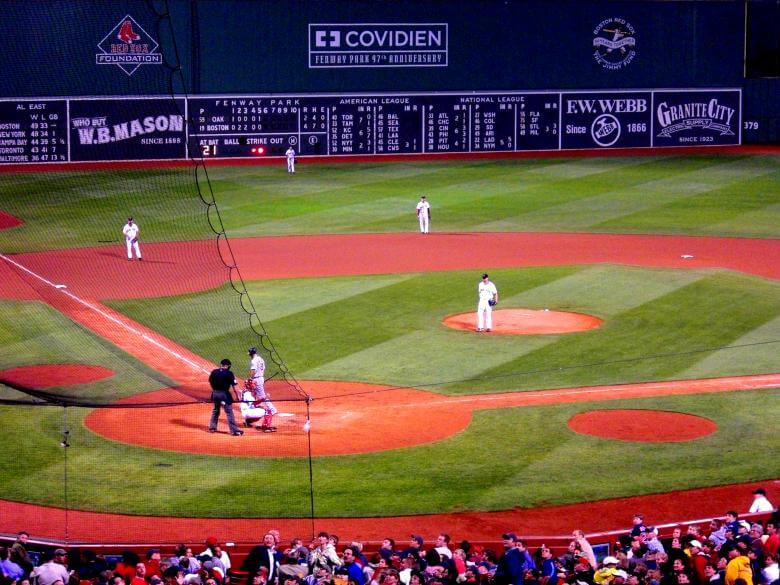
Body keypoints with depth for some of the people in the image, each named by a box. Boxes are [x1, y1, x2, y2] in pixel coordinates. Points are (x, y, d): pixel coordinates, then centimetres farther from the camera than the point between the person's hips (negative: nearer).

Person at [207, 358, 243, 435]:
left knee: (215, 410, 23)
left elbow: (210, 382, 10)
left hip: (215, 393, 5)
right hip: (224, 394, -5)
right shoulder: (229, 373, -11)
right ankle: (234, 430, -5)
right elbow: (234, 385, -11)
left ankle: (212, 427, 28)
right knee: (229, 412, -3)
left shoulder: (214, 372, 2)